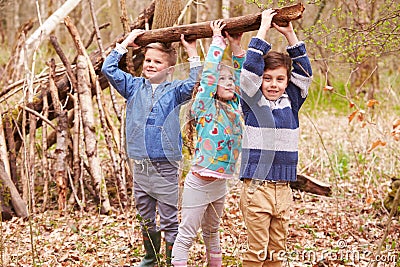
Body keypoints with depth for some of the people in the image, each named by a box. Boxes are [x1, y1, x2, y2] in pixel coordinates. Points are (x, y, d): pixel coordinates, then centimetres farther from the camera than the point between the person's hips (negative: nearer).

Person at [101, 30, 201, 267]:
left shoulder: (174, 91, 0)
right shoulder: (134, 87, 9)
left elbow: (195, 84, -19)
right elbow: (108, 69, 5)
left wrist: (193, 54, -18)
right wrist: (125, 44, 5)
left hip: (165, 166, -4)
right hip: (140, 165, 4)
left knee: (169, 221, 1)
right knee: (146, 219, 17)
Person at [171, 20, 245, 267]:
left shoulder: (235, 107, 7)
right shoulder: (204, 107, -9)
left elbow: (241, 77, 13)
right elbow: (209, 73, -15)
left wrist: (236, 47, 5)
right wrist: (218, 40, -8)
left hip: (220, 184, 7)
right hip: (199, 183, -7)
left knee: (212, 232, 21)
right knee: (186, 236, -2)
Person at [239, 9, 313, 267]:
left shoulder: (291, 102, 10)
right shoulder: (253, 102, -1)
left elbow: (304, 72, 9)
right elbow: (251, 68, -11)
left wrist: (290, 34, 5)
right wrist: (264, 29, -6)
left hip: (284, 189, 4)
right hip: (257, 186, -4)